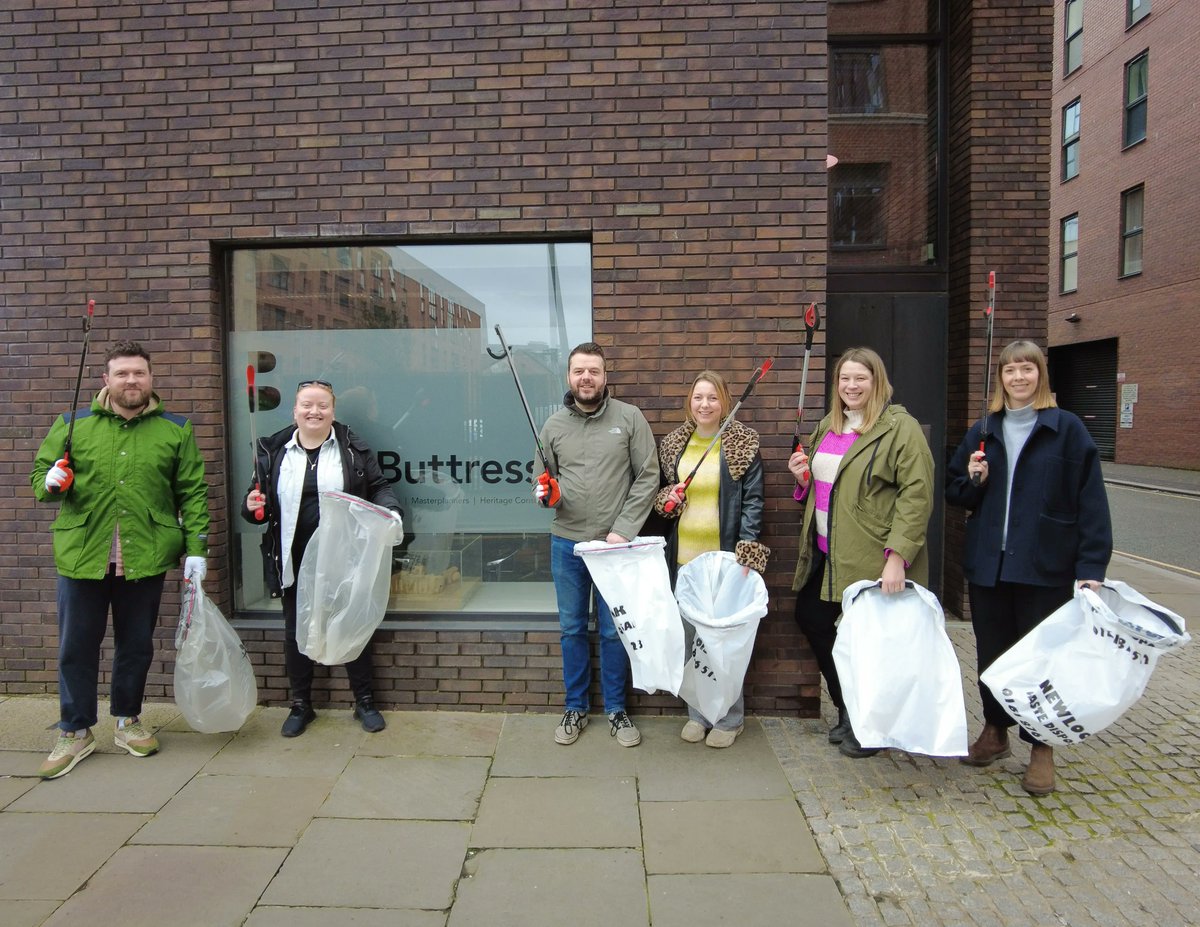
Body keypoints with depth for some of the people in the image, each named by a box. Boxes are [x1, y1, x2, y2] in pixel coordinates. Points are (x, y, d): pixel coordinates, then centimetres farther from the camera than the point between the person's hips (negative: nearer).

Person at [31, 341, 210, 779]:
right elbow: (39, 473, 12)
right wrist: (51, 483, -13)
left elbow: (192, 493, 2)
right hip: (81, 557, 1)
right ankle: (75, 732, 25)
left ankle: (127, 721, 31)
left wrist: (196, 548, -4)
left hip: (145, 557, 0)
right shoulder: (73, 424, 5)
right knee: (76, 647, 8)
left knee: (136, 645, 13)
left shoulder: (175, 429, 3)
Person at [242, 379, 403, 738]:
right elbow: (258, 501, 11)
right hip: (295, 563, 2)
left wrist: (390, 511, -17)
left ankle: (365, 702, 26)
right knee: (296, 632, 13)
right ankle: (300, 705, 31)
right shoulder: (273, 451, 4)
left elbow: (379, 488, 2)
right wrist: (251, 506, -12)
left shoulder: (353, 449, -1)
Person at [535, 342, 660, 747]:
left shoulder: (630, 418, -4)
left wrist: (623, 529, -11)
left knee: (614, 630, 9)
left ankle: (616, 709, 27)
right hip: (566, 544, 3)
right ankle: (575, 707, 29)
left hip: (615, 543, -2)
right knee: (572, 629, 13)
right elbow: (543, 479, 13)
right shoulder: (553, 425, 4)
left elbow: (648, 477, -5)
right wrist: (544, 492, -11)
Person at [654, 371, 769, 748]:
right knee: (690, 636, 11)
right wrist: (667, 497, -5)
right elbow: (660, 491, 19)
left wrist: (746, 554, -13)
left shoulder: (743, 444, -3)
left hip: (726, 556, -4)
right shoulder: (672, 444, 8)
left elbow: (753, 500, -5)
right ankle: (697, 713, 27)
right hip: (684, 557, 4)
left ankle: (729, 718, 20)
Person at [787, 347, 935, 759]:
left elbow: (917, 494, -18)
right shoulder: (827, 427, 14)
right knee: (811, 619, 12)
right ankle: (847, 708, 32)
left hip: (872, 558, -8)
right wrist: (803, 476, 4)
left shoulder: (899, 428, -10)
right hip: (826, 553, 8)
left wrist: (898, 556, -24)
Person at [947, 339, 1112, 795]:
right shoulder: (983, 432, 10)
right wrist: (972, 480, -8)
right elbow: (954, 492, 15)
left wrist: (1091, 566, -13)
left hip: (1045, 567, -4)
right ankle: (995, 731, 32)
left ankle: (1041, 748, 21)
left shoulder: (1066, 429, -3)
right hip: (987, 565, 4)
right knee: (991, 652, 14)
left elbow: (1091, 501, -7)